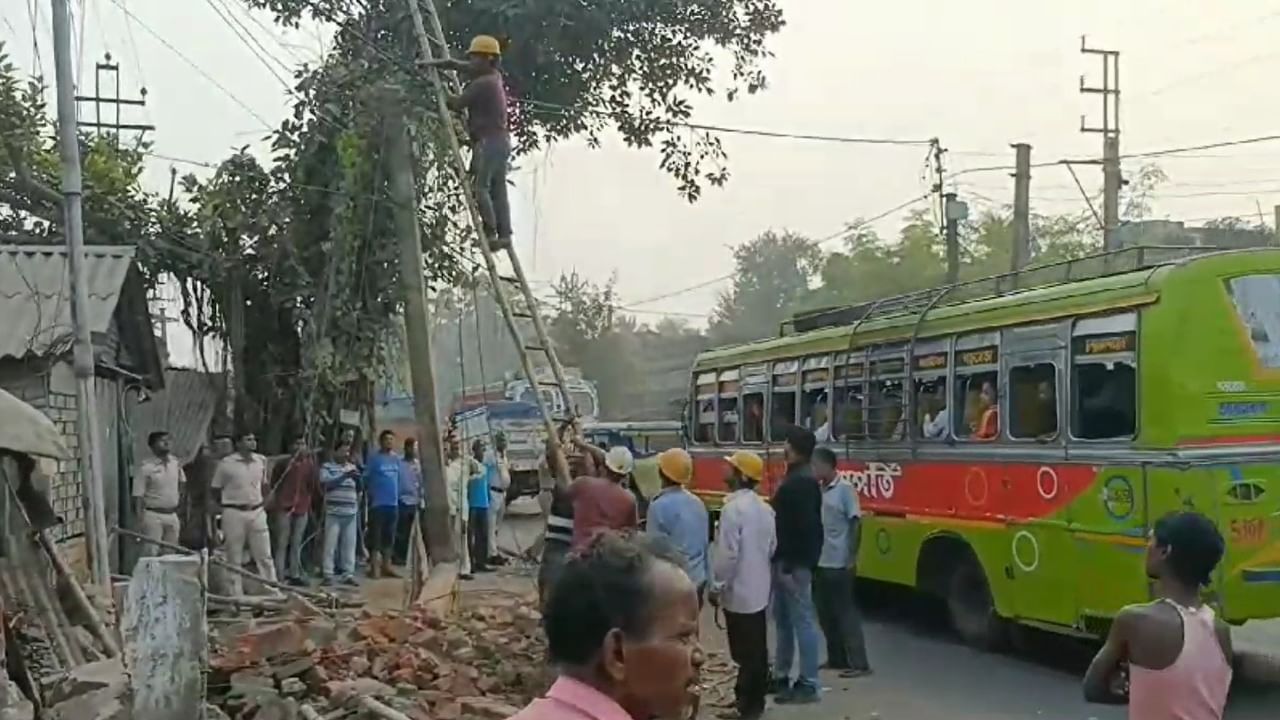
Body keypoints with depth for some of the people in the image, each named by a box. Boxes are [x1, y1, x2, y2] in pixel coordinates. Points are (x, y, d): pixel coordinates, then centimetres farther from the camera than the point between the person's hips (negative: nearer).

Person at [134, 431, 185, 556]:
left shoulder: (176, 463, 7)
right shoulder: (146, 467, -10)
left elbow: (182, 483, 25)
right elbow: (138, 495, -12)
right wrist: (140, 520, -18)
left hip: (172, 515, 6)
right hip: (153, 516, -6)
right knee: (151, 553, -9)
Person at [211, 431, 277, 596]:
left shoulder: (261, 461, 6)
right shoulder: (226, 463, -7)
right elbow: (215, 490, 2)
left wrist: (259, 502, 10)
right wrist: (226, 506, 5)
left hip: (257, 513, 4)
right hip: (234, 514, -4)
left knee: (265, 556, 6)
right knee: (234, 559, 4)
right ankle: (236, 596, 11)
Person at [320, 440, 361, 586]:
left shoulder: (353, 467, 15)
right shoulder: (327, 467, 3)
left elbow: (359, 489, 15)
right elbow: (326, 483, -14)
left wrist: (358, 479, -7)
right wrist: (344, 476, -22)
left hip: (350, 513, 4)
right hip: (333, 512, -4)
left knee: (349, 545, 4)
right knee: (330, 544, -5)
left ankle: (348, 573, 9)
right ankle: (328, 574, -2)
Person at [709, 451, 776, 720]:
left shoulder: (733, 508, -19)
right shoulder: (763, 508, 8)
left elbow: (727, 553, -21)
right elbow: (772, 547, 15)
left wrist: (716, 587, -12)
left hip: (738, 592, -9)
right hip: (759, 590, 9)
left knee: (744, 651, -2)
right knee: (757, 648, 14)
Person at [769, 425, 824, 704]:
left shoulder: (803, 482, -17)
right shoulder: (794, 479, 14)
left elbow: (805, 526, -23)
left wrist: (791, 564, -23)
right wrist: (781, 560, 17)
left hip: (795, 564, -11)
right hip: (784, 560, 11)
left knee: (802, 621, -5)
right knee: (783, 620, 17)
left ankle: (809, 684, -1)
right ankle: (781, 676, 27)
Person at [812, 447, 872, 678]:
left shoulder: (845, 489, -10)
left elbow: (856, 524, -11)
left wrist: (852, 558, -14)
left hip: (839, 564, -7)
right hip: (820, 563, 7)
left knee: (846, 613, -4)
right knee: (826, 613, 12)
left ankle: (859, 663, 1)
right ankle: (836, 659, 22)